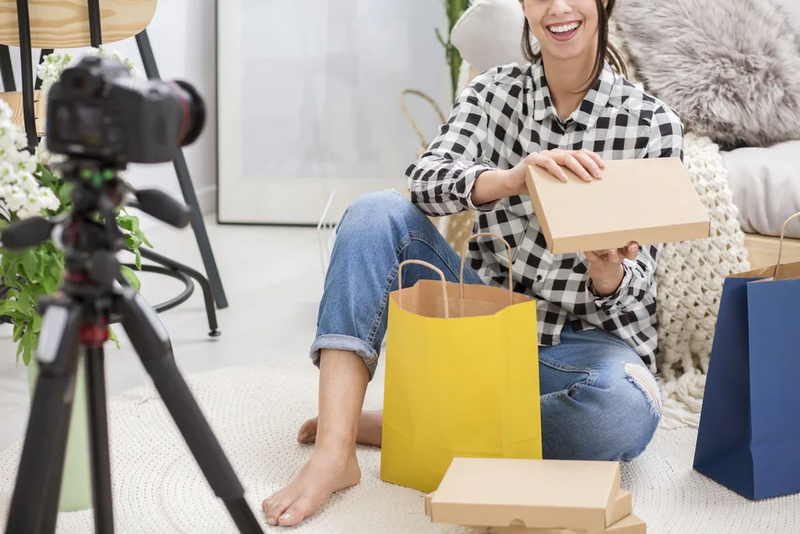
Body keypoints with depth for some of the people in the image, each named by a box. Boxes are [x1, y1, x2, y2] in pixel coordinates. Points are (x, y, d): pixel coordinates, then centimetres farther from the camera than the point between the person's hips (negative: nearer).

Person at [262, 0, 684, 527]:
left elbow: (635, 285, -8)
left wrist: (607, 272, -33)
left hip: (583, 340, -2)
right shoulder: (493, 92, 0)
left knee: (625, 407, -38)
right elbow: (425, 182, -17)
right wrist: (514, 178, -37)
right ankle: (334, 452, -29)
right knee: (377, 212, -18)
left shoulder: (652, 123, -7)